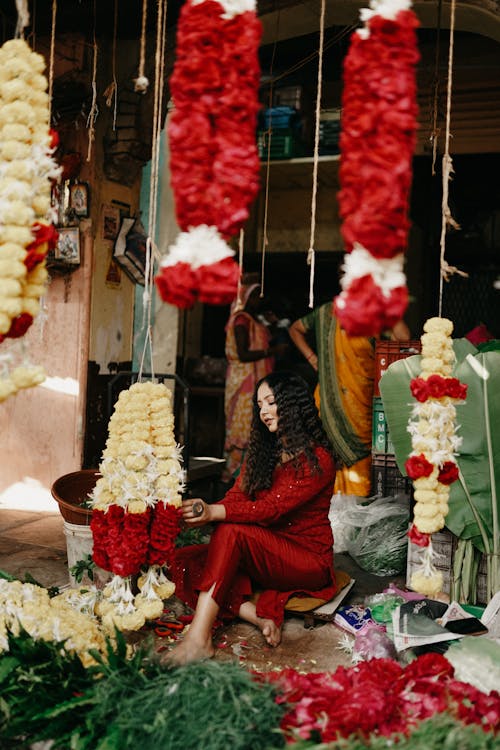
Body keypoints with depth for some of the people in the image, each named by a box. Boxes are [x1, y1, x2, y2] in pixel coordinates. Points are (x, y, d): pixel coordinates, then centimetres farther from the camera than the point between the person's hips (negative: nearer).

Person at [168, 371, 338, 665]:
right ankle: (260, 615, -24)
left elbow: (271, 508, -24)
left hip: (308, 560, -7)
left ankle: (199, 639, -36)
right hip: (265, 555, 7)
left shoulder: (318, 460, -12)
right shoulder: (261, 453, 11)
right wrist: (199, 513, -24)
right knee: (183, 562, -11)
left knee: (231, 531, -32)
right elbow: (235, 498, -2)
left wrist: (213, 512, -38)